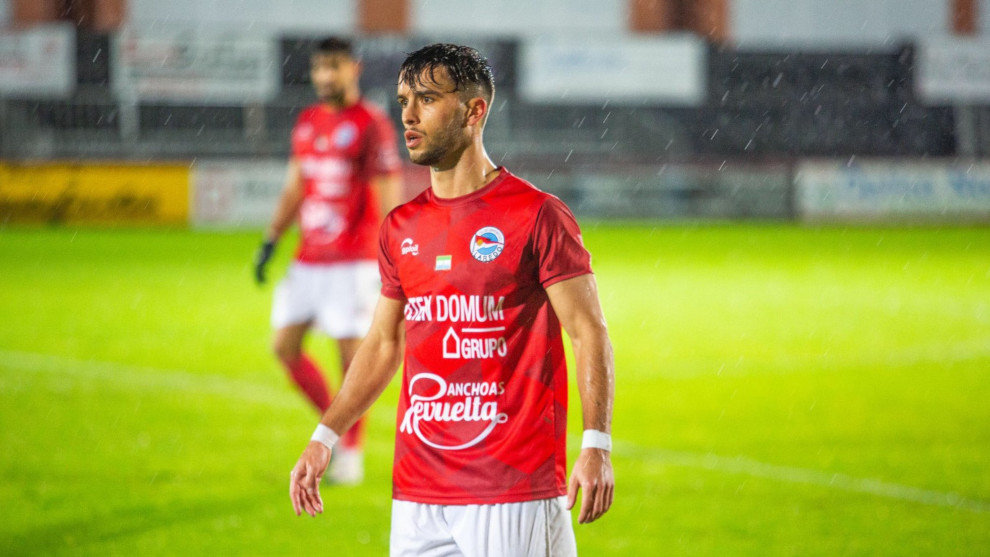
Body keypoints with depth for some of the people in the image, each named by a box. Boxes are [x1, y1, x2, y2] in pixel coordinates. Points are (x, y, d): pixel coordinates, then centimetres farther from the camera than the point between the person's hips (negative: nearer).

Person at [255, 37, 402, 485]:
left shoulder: (370, 125, -8)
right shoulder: (307, 123, 13)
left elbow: (388, 196, -10)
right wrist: (271, 241, 14)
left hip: (353, 260, -7)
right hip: (309, 259, 7)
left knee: (352, 352, -5)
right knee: (285, 346, 5)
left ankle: (351, 452, 4)